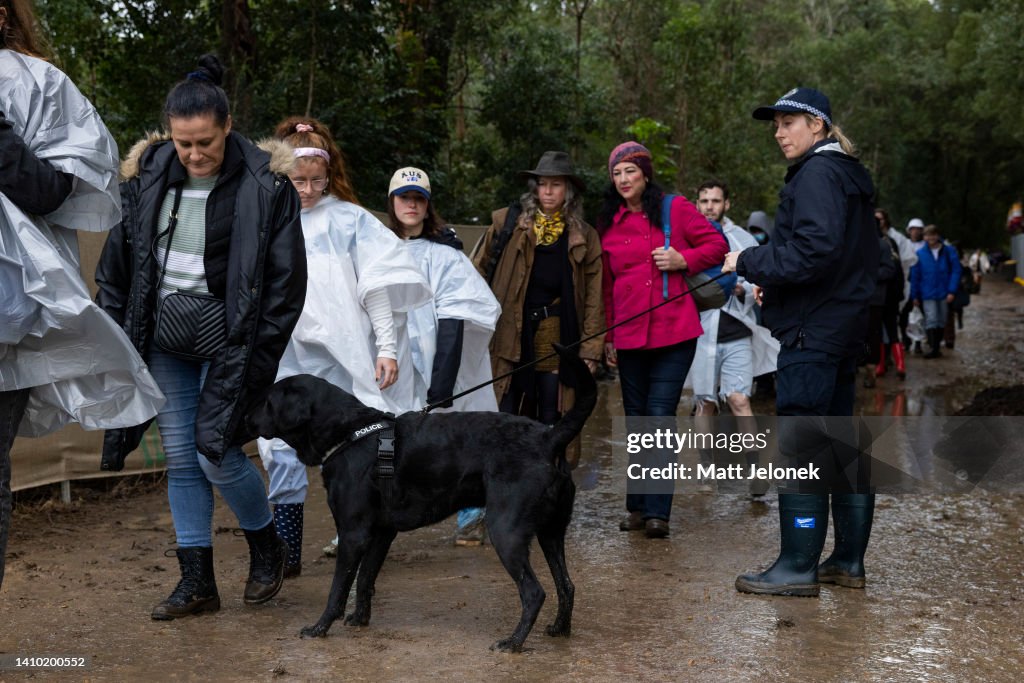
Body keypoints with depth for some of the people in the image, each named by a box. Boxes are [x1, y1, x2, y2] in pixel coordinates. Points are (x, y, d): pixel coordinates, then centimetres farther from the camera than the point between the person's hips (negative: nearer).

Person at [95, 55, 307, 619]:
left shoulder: (264, 184, -11)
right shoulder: (147, 175, 0)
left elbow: (287, 278, -7)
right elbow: (116, 262, 10)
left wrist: (257, 355, -10)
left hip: (228, 337, -4)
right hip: (165, 339, 4)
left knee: (217, 454, -8)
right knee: (179, 459, 6)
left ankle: (267, 548, 20)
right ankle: (197, 583, 16)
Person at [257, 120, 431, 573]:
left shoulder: (350, 220, 4)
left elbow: (378, 289, 2)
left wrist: (387, 348, -4)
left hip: (342, 360, -1)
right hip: (284, 359, 2)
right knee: (283, 453, 0)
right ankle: (286, 553, 8)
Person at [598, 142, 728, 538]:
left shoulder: (675, 209, 2)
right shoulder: (608, 223, 11)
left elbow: (717, 245, 4)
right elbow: (606, 283, 14)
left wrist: (683, 259, -12)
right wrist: (608, 335, 13)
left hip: (673, 332, -3)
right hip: (630, 335, 4)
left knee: (660, 417, -8)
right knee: (636, 420, 9)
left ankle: (657, 512, -6)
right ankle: (638, 507, 18)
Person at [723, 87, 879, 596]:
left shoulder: (817, 174, -11)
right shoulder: (848, 175, 20)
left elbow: (814, 250, -23)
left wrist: (750, 262, -12)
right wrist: (773, 284, 16)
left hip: (812, 335, -10)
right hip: (844, 330, 10)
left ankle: (798, 567, -2)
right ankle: (848, 560, 21)